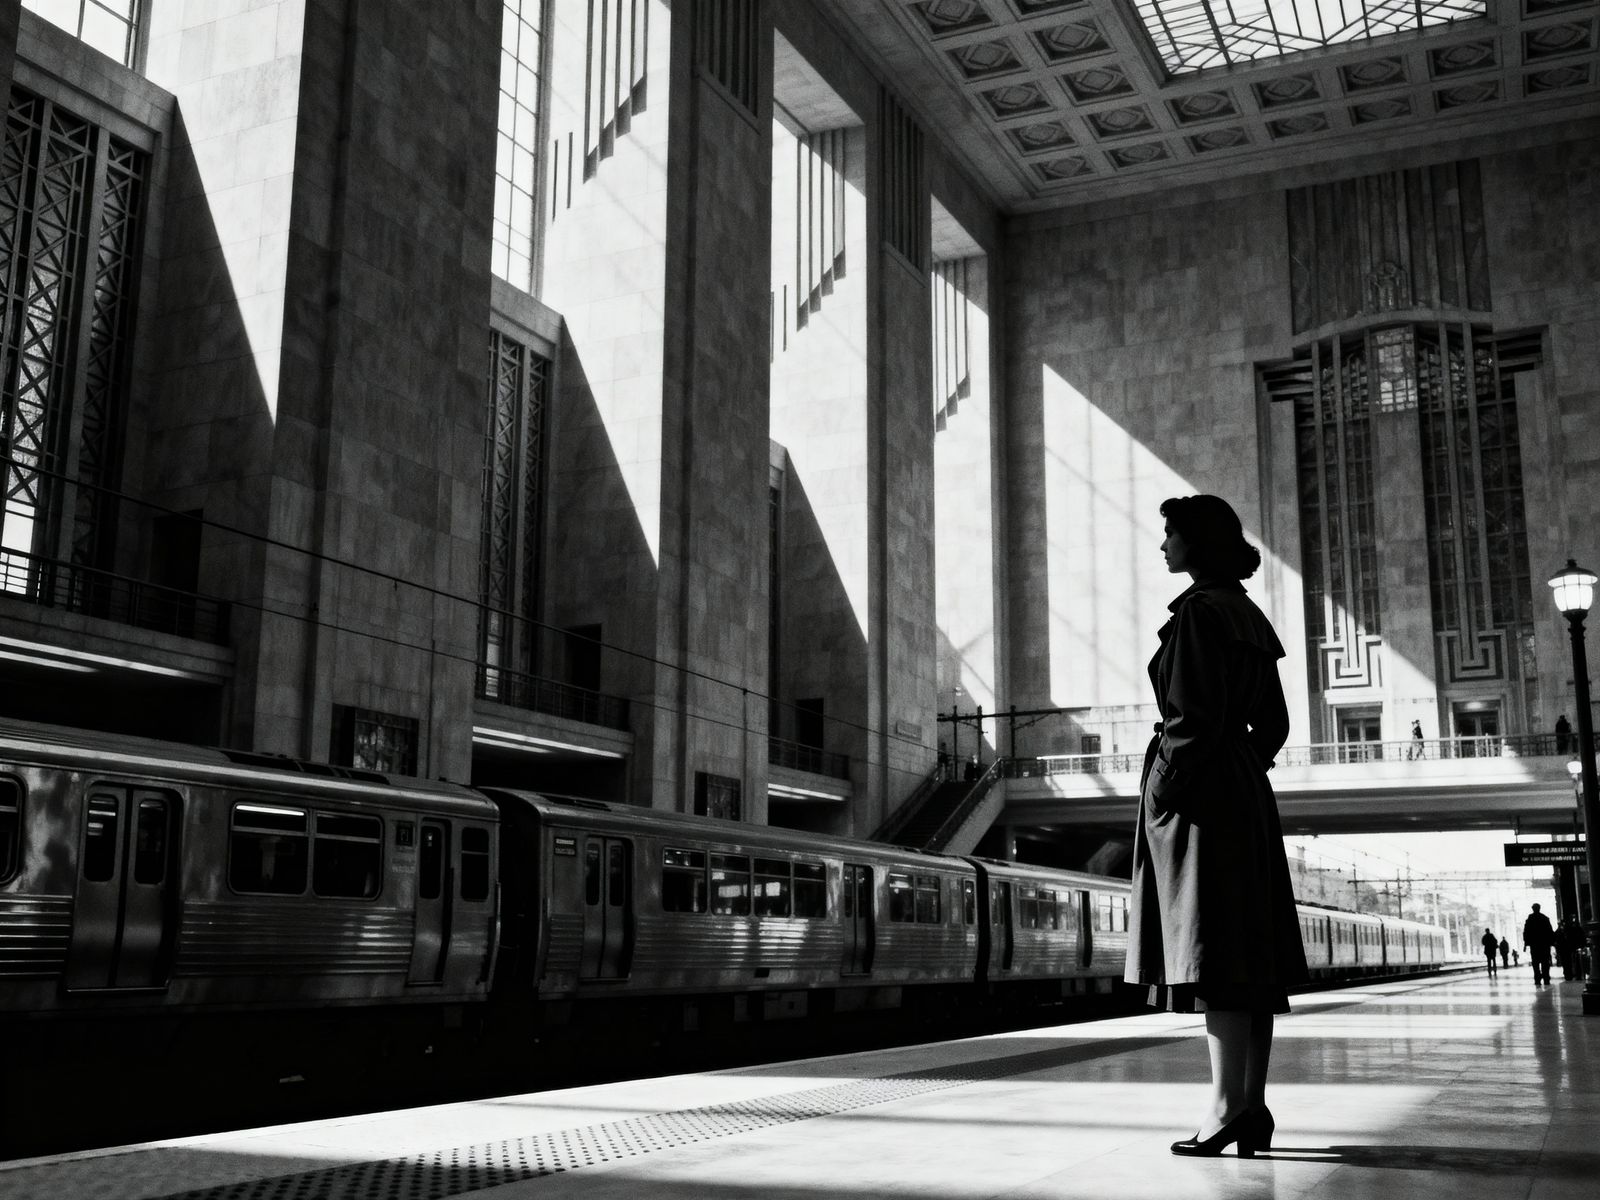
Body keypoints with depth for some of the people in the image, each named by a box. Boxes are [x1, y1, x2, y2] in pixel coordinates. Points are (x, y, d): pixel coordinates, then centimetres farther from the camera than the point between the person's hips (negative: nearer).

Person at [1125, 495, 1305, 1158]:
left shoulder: (1199, 611, -11)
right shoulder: (1248, 615, 17)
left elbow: (1195, 716, -19)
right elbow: (1274, 722, 18)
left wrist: (1166, 782, -12)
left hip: (1197, 791, -9)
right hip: (1248, 793, 9)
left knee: (1211, 951, -9)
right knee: (1252, 950, 7)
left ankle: (1227, 1106, -8)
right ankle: (1253, 1104, 11)